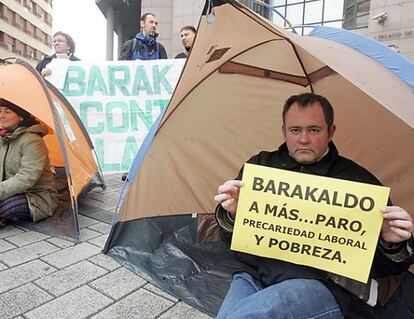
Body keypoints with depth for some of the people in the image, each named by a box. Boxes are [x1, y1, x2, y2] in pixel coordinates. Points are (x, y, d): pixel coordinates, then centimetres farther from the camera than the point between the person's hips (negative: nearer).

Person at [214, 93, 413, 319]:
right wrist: (231, 214, -9)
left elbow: (385, 267, 14)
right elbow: (231, 238, 14)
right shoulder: (260, 165, 13)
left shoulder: (358, 180, 8)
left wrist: (392, 244, -9)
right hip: (254, 274, 3)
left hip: (325, 285, -2)